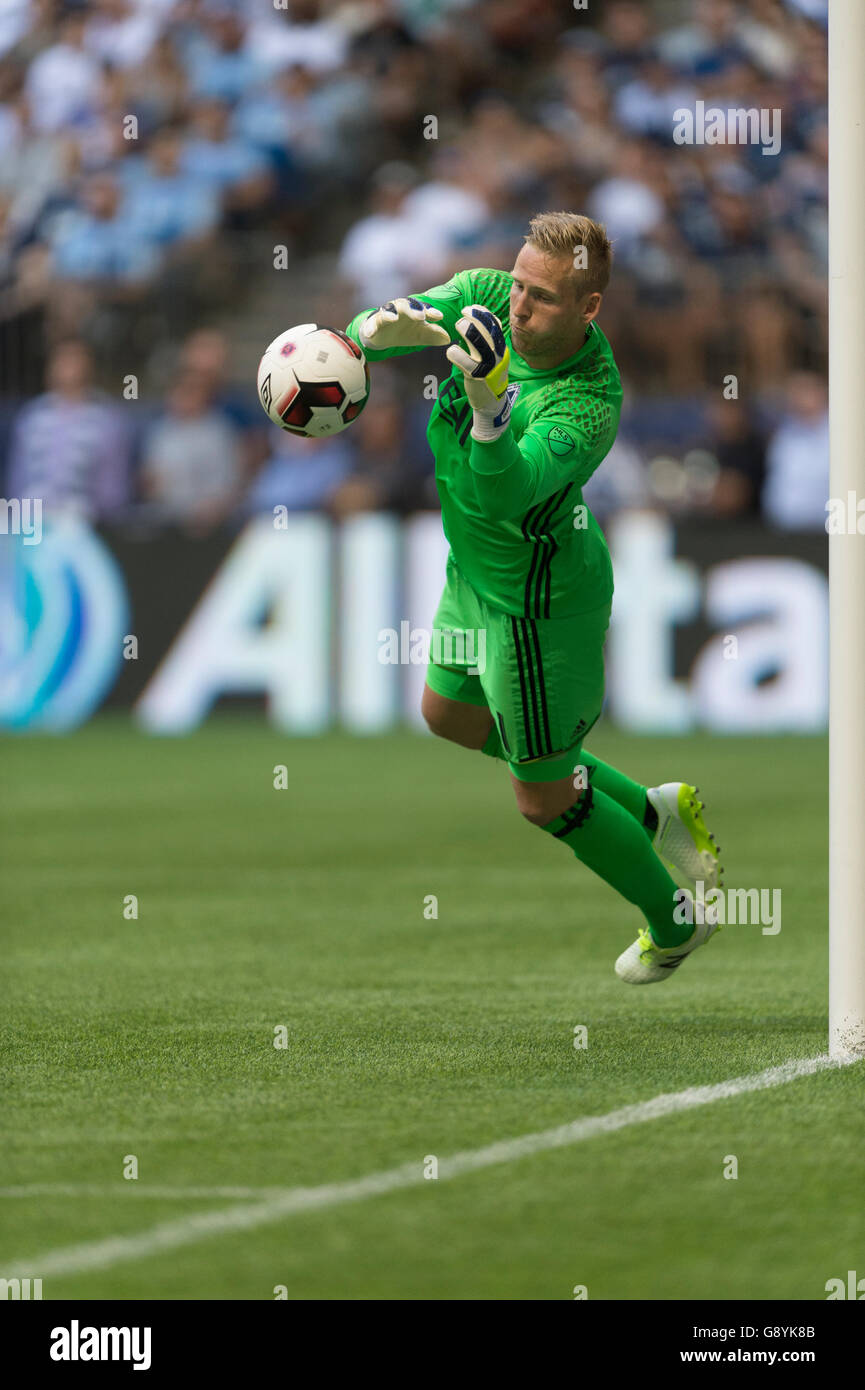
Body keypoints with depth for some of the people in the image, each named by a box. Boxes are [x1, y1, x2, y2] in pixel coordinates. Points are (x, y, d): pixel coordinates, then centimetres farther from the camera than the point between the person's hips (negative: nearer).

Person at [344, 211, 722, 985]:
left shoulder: (589, 405, -35)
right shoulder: (484, 300, -16)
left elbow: (506, 492, -48)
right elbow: (364, 333, -16)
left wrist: (487, 409, -66)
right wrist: (381, 331, -41)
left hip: (537, 600, -9)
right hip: (477, 569, 9)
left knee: (543, 797, 6)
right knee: (450, 713, 30)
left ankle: (676, 923, 31)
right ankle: (650, 812, 40)